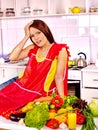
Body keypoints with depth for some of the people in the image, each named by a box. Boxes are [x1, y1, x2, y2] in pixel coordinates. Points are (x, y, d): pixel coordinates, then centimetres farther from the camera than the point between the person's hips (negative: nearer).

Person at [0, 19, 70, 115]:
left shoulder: (60, 50, -6)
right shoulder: (33, 48, 9)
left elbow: (59, 77, -9)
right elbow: (12, 57, -3)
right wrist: (26, 37, -3)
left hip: (40, 95, -5)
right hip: (22, 88, 5)